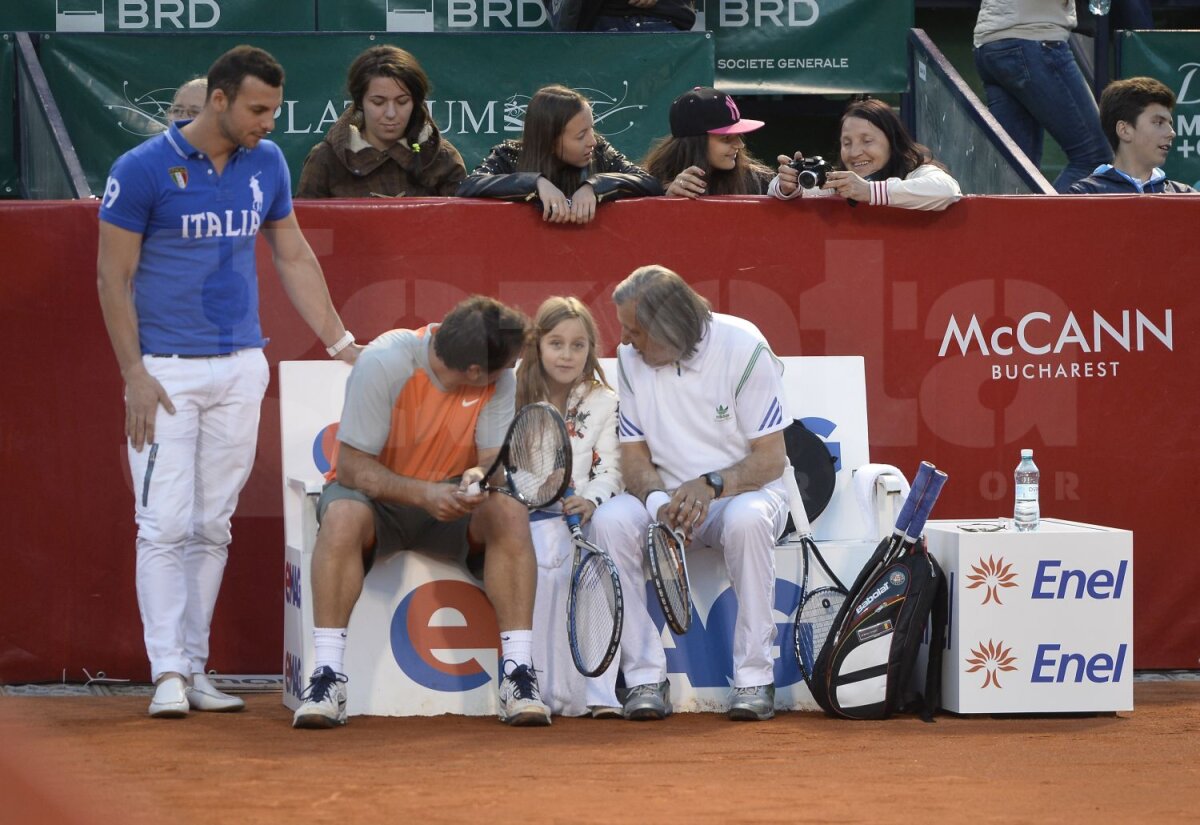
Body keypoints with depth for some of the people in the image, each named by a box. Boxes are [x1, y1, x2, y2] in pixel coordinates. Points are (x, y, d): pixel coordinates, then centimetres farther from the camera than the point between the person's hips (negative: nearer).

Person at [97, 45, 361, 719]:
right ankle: (168, 672, -7)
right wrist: (133, 373, -12)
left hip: (242, 366, 5)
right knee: (166, 524, -8)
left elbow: (294, 256, 16)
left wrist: (341, 343, 11)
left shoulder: (267, 164, 7)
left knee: (213, 527, 7)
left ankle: (196, 668, 11)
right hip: (167, 370, -5)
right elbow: (114, 276, -6)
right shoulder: (143, 170, -9)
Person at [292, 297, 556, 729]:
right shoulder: (383, 362, -24)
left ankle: (518, 674, -26)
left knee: (510, 511, -28)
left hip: (450, 496, 3)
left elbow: (494, 459, -10)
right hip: (377, 492, -3)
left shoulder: (500, 378, -11)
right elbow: (353, 467, -22)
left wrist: (480, 478, -36)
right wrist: (424, 494, -38)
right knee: (344, 517, -38)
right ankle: (327, 676, -35)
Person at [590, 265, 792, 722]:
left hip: (744, 491, -3)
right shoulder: (630, 358, -1)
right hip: (666, 498, 4)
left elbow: (771, 458, -14)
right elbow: (634, 456, 1)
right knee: (610, 519, -28)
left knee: (746, 519, -39)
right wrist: (657, 499, -21)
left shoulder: (743, 347, -14)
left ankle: (754, 678, -29)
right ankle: (646, 678, -24)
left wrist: (710, 486, -31)